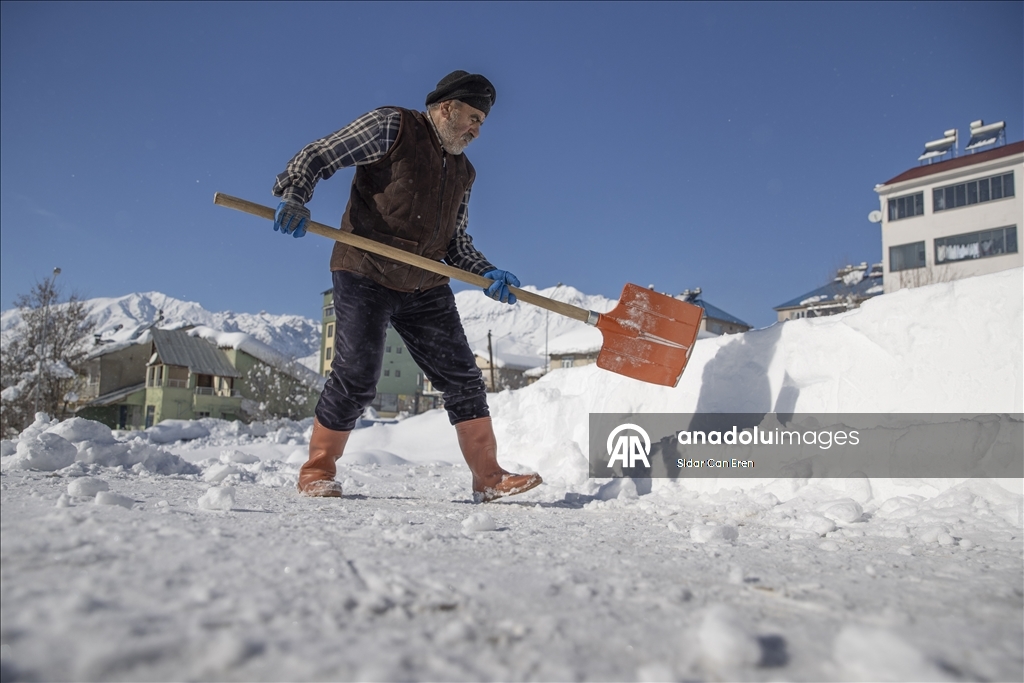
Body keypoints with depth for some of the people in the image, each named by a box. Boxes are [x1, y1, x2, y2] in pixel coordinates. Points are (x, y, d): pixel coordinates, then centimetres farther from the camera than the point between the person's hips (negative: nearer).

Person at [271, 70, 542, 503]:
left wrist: (488, 275, 4)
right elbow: (316, 157, -4)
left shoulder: (463, 172, 20)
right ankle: (316, 472, 12)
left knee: (463, 378, 3)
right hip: (365, 276, -6)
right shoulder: (391, 127, 0)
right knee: (356, 379, -9)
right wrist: (294, 197, -22)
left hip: (425, 289, 7)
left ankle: (489, 479, 10)